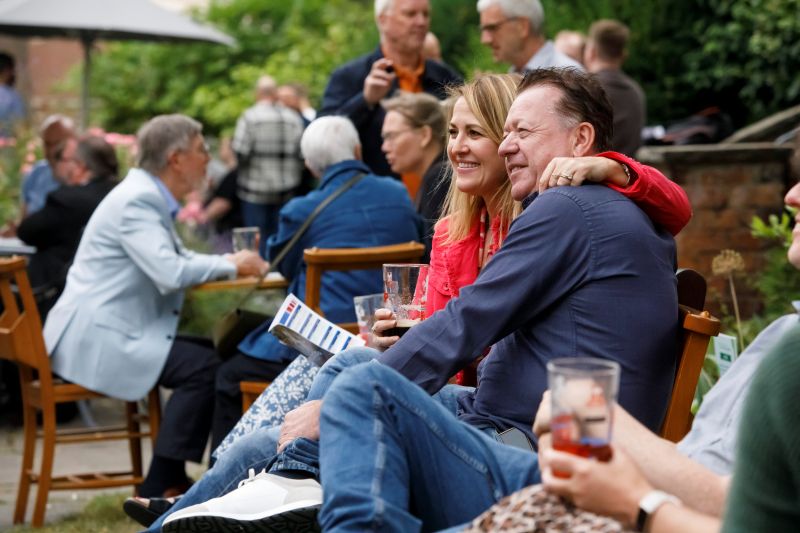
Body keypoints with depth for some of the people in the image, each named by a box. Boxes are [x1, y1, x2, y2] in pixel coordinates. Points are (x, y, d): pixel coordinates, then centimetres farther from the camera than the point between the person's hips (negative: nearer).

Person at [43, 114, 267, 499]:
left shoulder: (150, 196, 14)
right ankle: (158, 489, -12)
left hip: (109, 329, 11)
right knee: (203, 366, -18)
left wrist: (234, 262, 4)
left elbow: (178, 260, 21)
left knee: (210, 353, 9)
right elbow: (170, 272, -28)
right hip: (94, 337, -11)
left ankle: (171, 479, 13)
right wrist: (232, 266, -13)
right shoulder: (136, 201, -17)